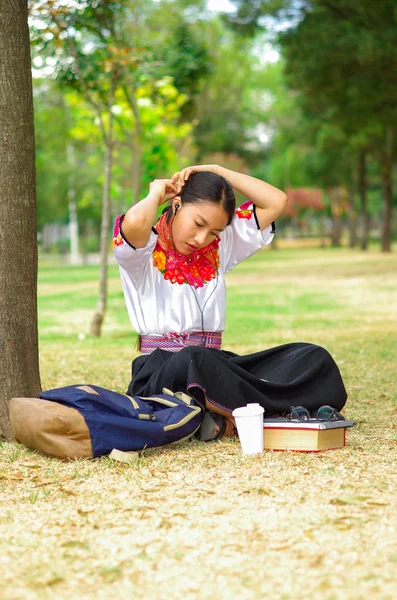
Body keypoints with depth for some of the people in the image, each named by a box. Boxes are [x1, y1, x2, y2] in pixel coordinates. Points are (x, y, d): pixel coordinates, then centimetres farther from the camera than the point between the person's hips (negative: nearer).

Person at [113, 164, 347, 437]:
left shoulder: (219, 246, 17)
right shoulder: (143, 252, -1)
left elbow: (276, 201, 14)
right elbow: (135, 221, -26)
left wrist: (216, 171, 9)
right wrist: (156, 194, -4)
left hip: (217, 365, 6)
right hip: (161, 371, -6)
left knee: (313, 358, -13)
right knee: (193, 360, -43)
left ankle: (229, 419, -28)